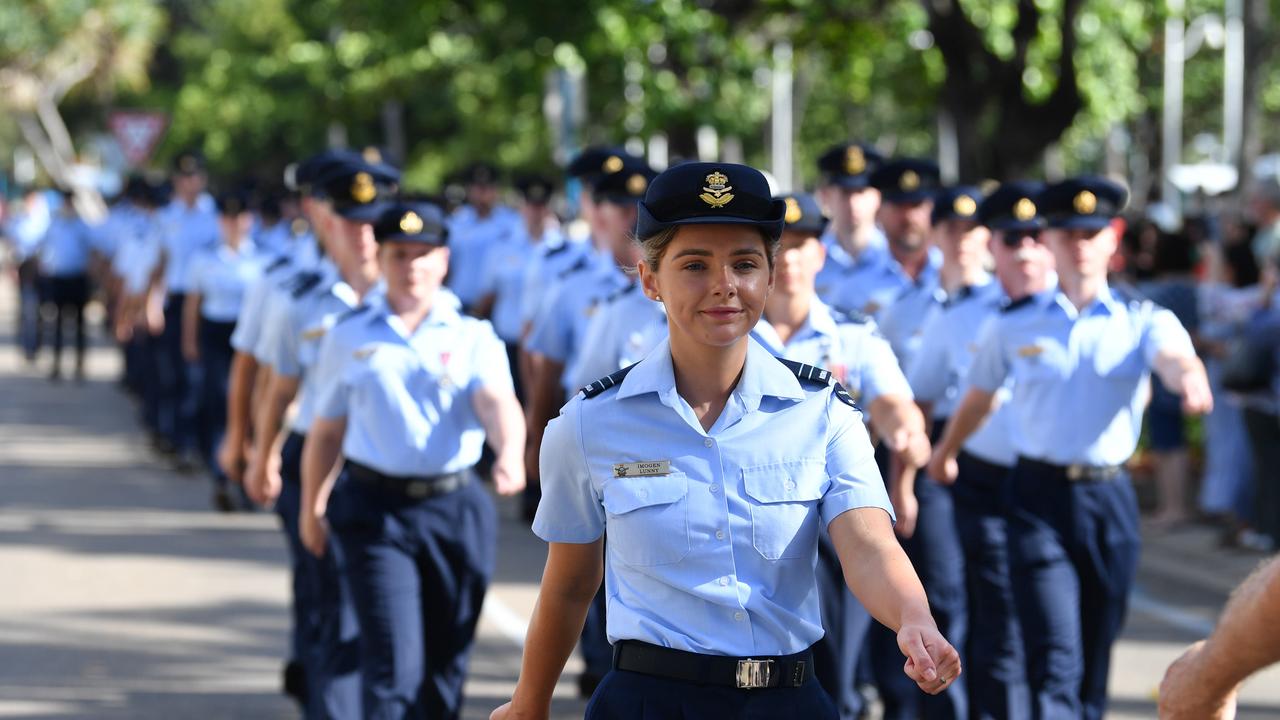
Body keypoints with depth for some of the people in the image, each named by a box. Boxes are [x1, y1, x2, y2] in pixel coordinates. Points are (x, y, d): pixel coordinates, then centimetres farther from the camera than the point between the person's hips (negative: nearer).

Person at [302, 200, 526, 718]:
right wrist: (312, 506, 16)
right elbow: (327, 431, 14)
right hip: (376, 508, -1)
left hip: (455, 510, 1)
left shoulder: (472, 336, 4)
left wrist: (509, 454, -35)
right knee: (393, 663, -11)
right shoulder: (349, 338, 6)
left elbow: (497, 402, -15)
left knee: (444, 664, 10)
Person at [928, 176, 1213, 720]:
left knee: (1093, 661, 12)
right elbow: (978, 395, 20)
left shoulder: (1143, 321, 1)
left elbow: (1174, 358, -22)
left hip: (1110, 498, 1)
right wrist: (944, 451, 35)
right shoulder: (1013, 325, 4)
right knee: (1055, 662, -13)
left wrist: (1191, 380, -46)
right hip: (1039, 496, -1)